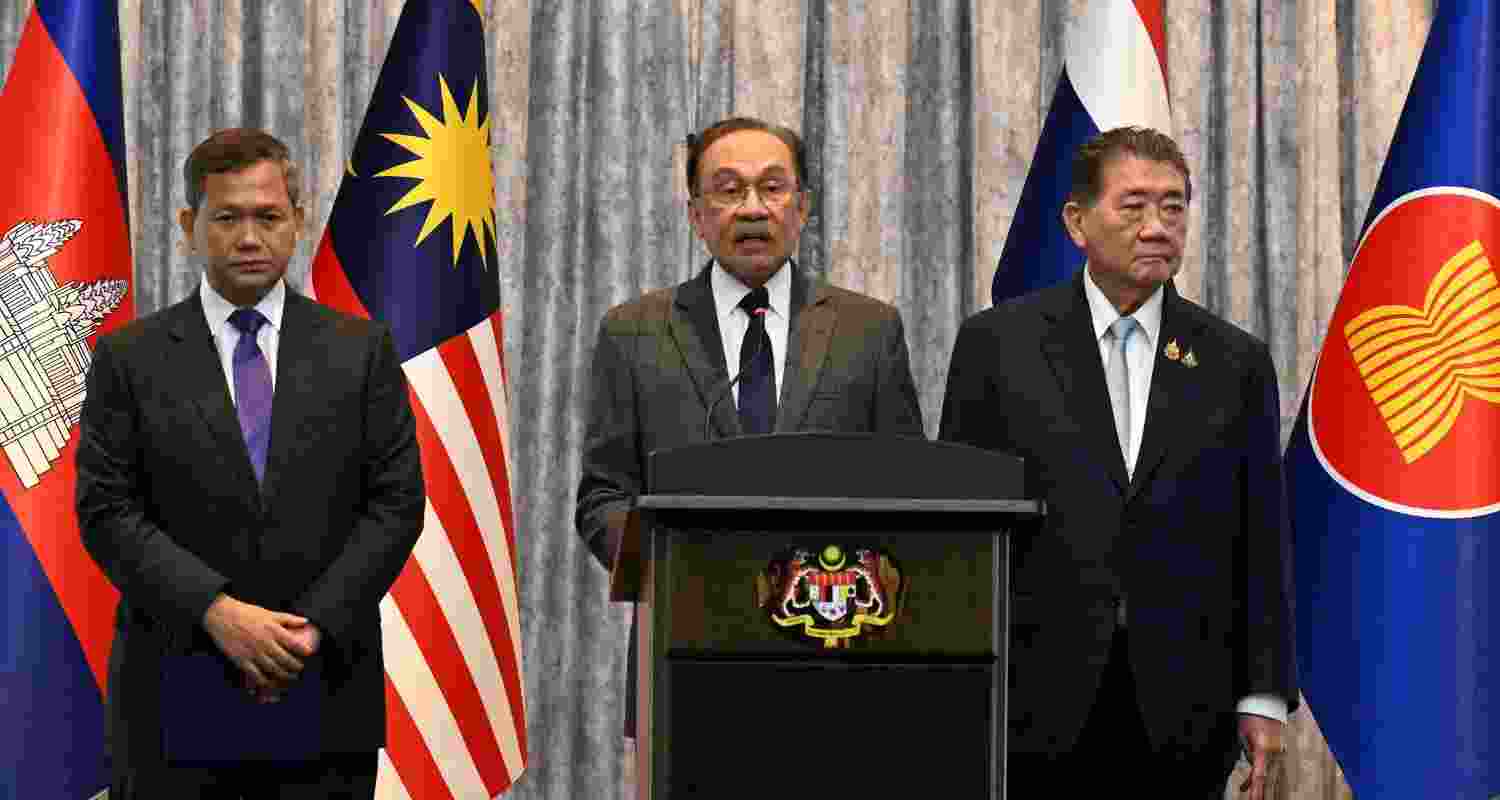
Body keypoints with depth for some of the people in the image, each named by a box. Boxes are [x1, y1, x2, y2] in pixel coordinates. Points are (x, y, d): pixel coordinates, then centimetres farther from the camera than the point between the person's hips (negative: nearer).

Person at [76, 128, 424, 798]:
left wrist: (312, 629, -10)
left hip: (325, 687, 1)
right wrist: (218, 611, -15)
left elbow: (396, 504, 2)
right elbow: (106, 511, -3)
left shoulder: (361, 351, 6)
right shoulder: (130, 358, 4)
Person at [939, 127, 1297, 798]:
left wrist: (1265, 699, 3)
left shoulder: (1235, 362, 9)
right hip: (1036, 710, -1)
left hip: (1181, 717, 1)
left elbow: (1261, 543, 8)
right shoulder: (996, 342, 4)